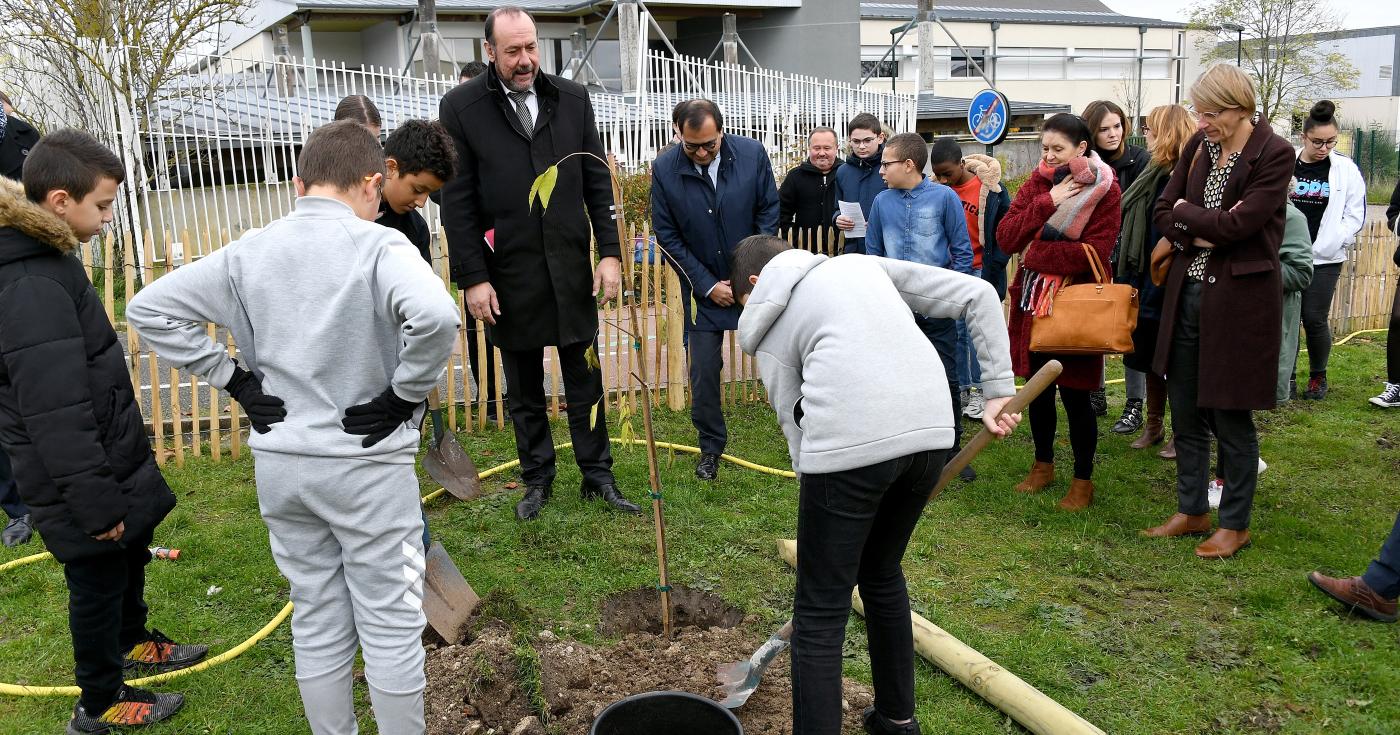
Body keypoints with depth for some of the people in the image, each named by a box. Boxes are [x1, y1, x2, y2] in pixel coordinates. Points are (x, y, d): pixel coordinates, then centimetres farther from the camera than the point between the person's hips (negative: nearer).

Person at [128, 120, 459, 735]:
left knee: (316, 623, 19)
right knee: (391, 625, 10)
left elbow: (149, 307, 6)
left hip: (280, 464, 5)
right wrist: (406, 391, -17)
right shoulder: (378, 246, -15)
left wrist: (233, 379, 4)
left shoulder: (248, 252, 1)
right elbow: (435, 315, -33)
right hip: (367, 462, -5)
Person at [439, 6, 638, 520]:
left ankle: (597, 476, 24)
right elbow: (457, 203, -5)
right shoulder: (461, 107, -4)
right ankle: (537, 478, 28)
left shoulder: (572, 99, 4)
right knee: (523, 390, 12)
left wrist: (609, 252, -1)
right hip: (508, 278, -1)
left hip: (572, 271, 2)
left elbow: (598, 183, 6)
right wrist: (472, 278, -8)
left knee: (585, 381, 10)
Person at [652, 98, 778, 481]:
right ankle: (711, 446, 19)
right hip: (703, 286, 0)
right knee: (704, 370, 1)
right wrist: (707, 285, -10)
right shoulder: (664, 169, -12)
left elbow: (769, 211, -1)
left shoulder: (752, 153, -10)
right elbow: (667, 236, -7)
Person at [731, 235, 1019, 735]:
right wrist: (999, 390, 20)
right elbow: (978, 295, 21)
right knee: (882, 573, 27)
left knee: (820, 613, 7)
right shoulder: (864, 265, 29)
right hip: (933, 430, 6)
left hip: (849, 444, -5)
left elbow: (796, 424, 13)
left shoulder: (769, 322, 19)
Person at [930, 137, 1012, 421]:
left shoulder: (989, 186, -10)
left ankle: (980, 391, 8)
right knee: (958, 331, 6)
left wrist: (991, 271, -7)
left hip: (980, 270, -4)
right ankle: (962, 389, 15)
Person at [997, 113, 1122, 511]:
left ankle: (1083, 480, 16)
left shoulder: (1104, 190, -6)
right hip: (1032, 300, 4)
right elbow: (1005, 237, -6)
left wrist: (1035, 251, -14)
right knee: (1038, 388, 14)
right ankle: (1043, 465, 32)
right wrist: (1047, 203, -15)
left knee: (1074, 394, 0)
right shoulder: (1036, 184, 6)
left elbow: (1096, 252, -18)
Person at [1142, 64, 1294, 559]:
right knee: (1186, 413, 13)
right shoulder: (1199, 145, 6)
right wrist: (1197, 235, -12)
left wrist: (1187, 213, -5)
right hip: (1187, 292, 6)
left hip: (1239, 299, -6)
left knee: (1231, 418, 4)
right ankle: (1192, 511, 28)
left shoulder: (1275, 155, -12)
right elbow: (1163, 212, 6)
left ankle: (1235, 525, 21)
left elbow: (1236, 224, -20)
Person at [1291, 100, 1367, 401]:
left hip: (1324, 259, -1)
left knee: (1314, 319, -1)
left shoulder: (1346, 169, 1)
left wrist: (1333, 242, -6)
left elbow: (1356, 214, 4)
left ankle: (1318, 376, 19)